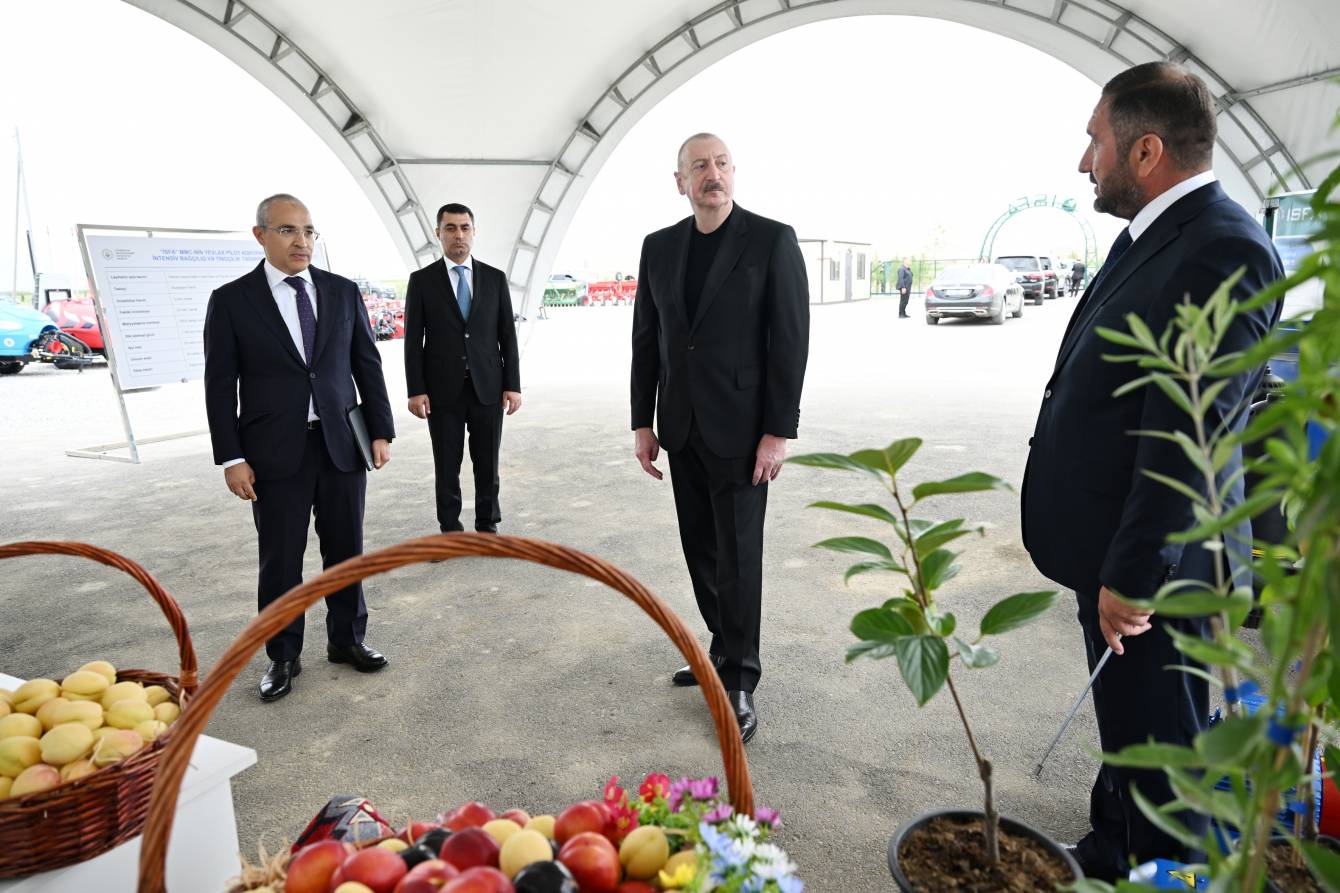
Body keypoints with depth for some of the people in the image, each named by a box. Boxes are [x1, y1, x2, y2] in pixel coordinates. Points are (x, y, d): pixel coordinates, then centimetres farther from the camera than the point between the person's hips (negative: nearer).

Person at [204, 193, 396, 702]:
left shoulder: (343, 292, 6)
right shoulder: (231, 300, -2)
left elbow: (368, 365, 7)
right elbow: (220, 385, -2)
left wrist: (381, 431, 2)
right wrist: (231, 458, -6)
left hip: (342, 444, 3)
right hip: (275, 451, -2)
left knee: (346, 550, 11)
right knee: (280, 560, 7)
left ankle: (347, 640, 30)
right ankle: (283, 657, 25)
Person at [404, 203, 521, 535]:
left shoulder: (495, 278, 6)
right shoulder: (421, 280, 2)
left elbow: (507, 335, 6)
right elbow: (413, 340, 0)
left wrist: (513, 384, 0)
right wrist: (416, 390, -7)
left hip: (488, 388, 1)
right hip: (443, 390, -1)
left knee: (487, 463, 8)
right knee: (446, 466, 6)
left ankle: (487, 524, 22)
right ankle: (450, 527, 20)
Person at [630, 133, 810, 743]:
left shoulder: (772, 240, -6)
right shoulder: (659, 247, 8)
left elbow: (791, 341, -9)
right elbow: (645, 340, 10)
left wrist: (779, 432, -14)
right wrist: (643, 423, 6)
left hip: (739, 429, -5)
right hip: (681, 429, 5)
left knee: (738, 555, 0)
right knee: (701, 550, 13)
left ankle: (740, 682, 14)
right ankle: (725, 649, 30)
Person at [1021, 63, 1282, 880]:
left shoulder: (1224, 249, -21)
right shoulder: (1155, 234, 10)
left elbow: (1186, 436, -24)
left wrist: (1132, 576, -20)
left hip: (1150, 566, -10)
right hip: (1115, 550, 10)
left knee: (1158, 751, 9)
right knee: (1126, 733, 25)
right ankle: (1110, 859, 45)